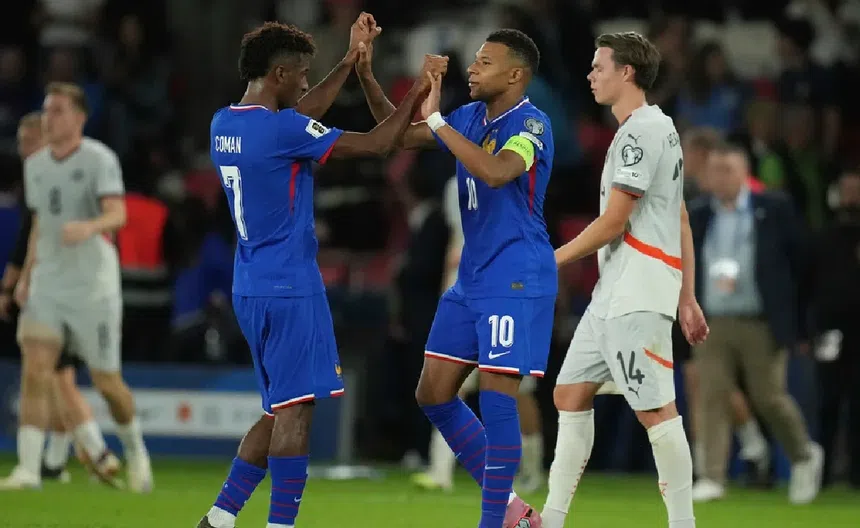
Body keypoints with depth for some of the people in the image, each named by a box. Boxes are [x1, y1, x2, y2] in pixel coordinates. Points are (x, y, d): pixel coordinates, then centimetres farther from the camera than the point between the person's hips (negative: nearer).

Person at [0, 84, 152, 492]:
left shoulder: (99, 159, -9)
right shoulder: (35, 166, 10)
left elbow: (117, 214, -23)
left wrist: (89, 227, -43)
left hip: (93, 285, -5)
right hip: (47, 283, 5)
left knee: (105, 381, 2)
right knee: (35, 370, -13)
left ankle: (135, 450, 29)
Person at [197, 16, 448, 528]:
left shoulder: (225, 124, 8)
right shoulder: (280, 129, -17)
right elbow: (376, 143, -12)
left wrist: (352, 60, 28)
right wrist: (419, 90, 0)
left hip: (253, 289, 9)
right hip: (290, 288, -9)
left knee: (282, 409, 15)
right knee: (295, 409, -6)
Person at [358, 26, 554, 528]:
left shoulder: (530, 125, -15)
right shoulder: (471, 118, 9)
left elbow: (496, 172, -34)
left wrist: (436, 120, -30)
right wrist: (366, 76, 5)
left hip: (516, 281, -9)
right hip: (472, 280, 9)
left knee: (497, 401, -10)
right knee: (433, 393, 9)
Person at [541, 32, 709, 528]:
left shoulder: (639, 133, -13)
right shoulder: (662, 129, 18)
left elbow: (612, 223, -15)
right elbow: (682, 221, 20)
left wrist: (551, 261, -5)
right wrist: (687, 298, 20)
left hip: (638, 295, -10)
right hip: (613, 293, 10)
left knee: (655, 409, -9)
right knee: (571, 394, 9)